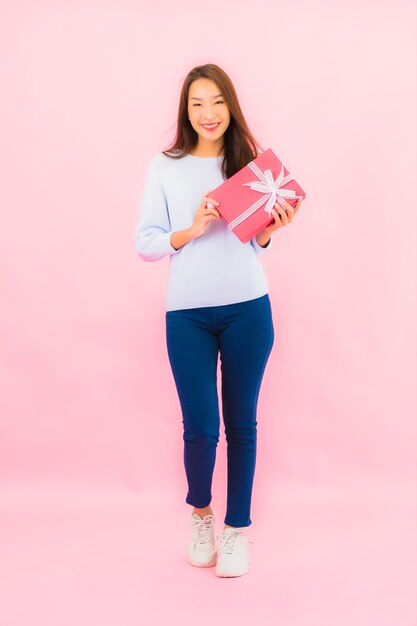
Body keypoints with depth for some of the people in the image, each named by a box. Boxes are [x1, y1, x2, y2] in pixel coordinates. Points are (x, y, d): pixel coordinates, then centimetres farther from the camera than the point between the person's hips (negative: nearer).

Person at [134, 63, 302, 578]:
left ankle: (237, 526, 25)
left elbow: (258, 241, 13)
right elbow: (145, 242, -1)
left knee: (241, 423, 8)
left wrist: (272, 227, -8)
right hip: (187, 313, -1)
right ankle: (199, 511, 29)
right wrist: (191, 231, -16)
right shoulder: (165, 167, 2)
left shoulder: (249, 161, 6)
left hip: (248, 308, 1)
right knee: (200, 428, -2)